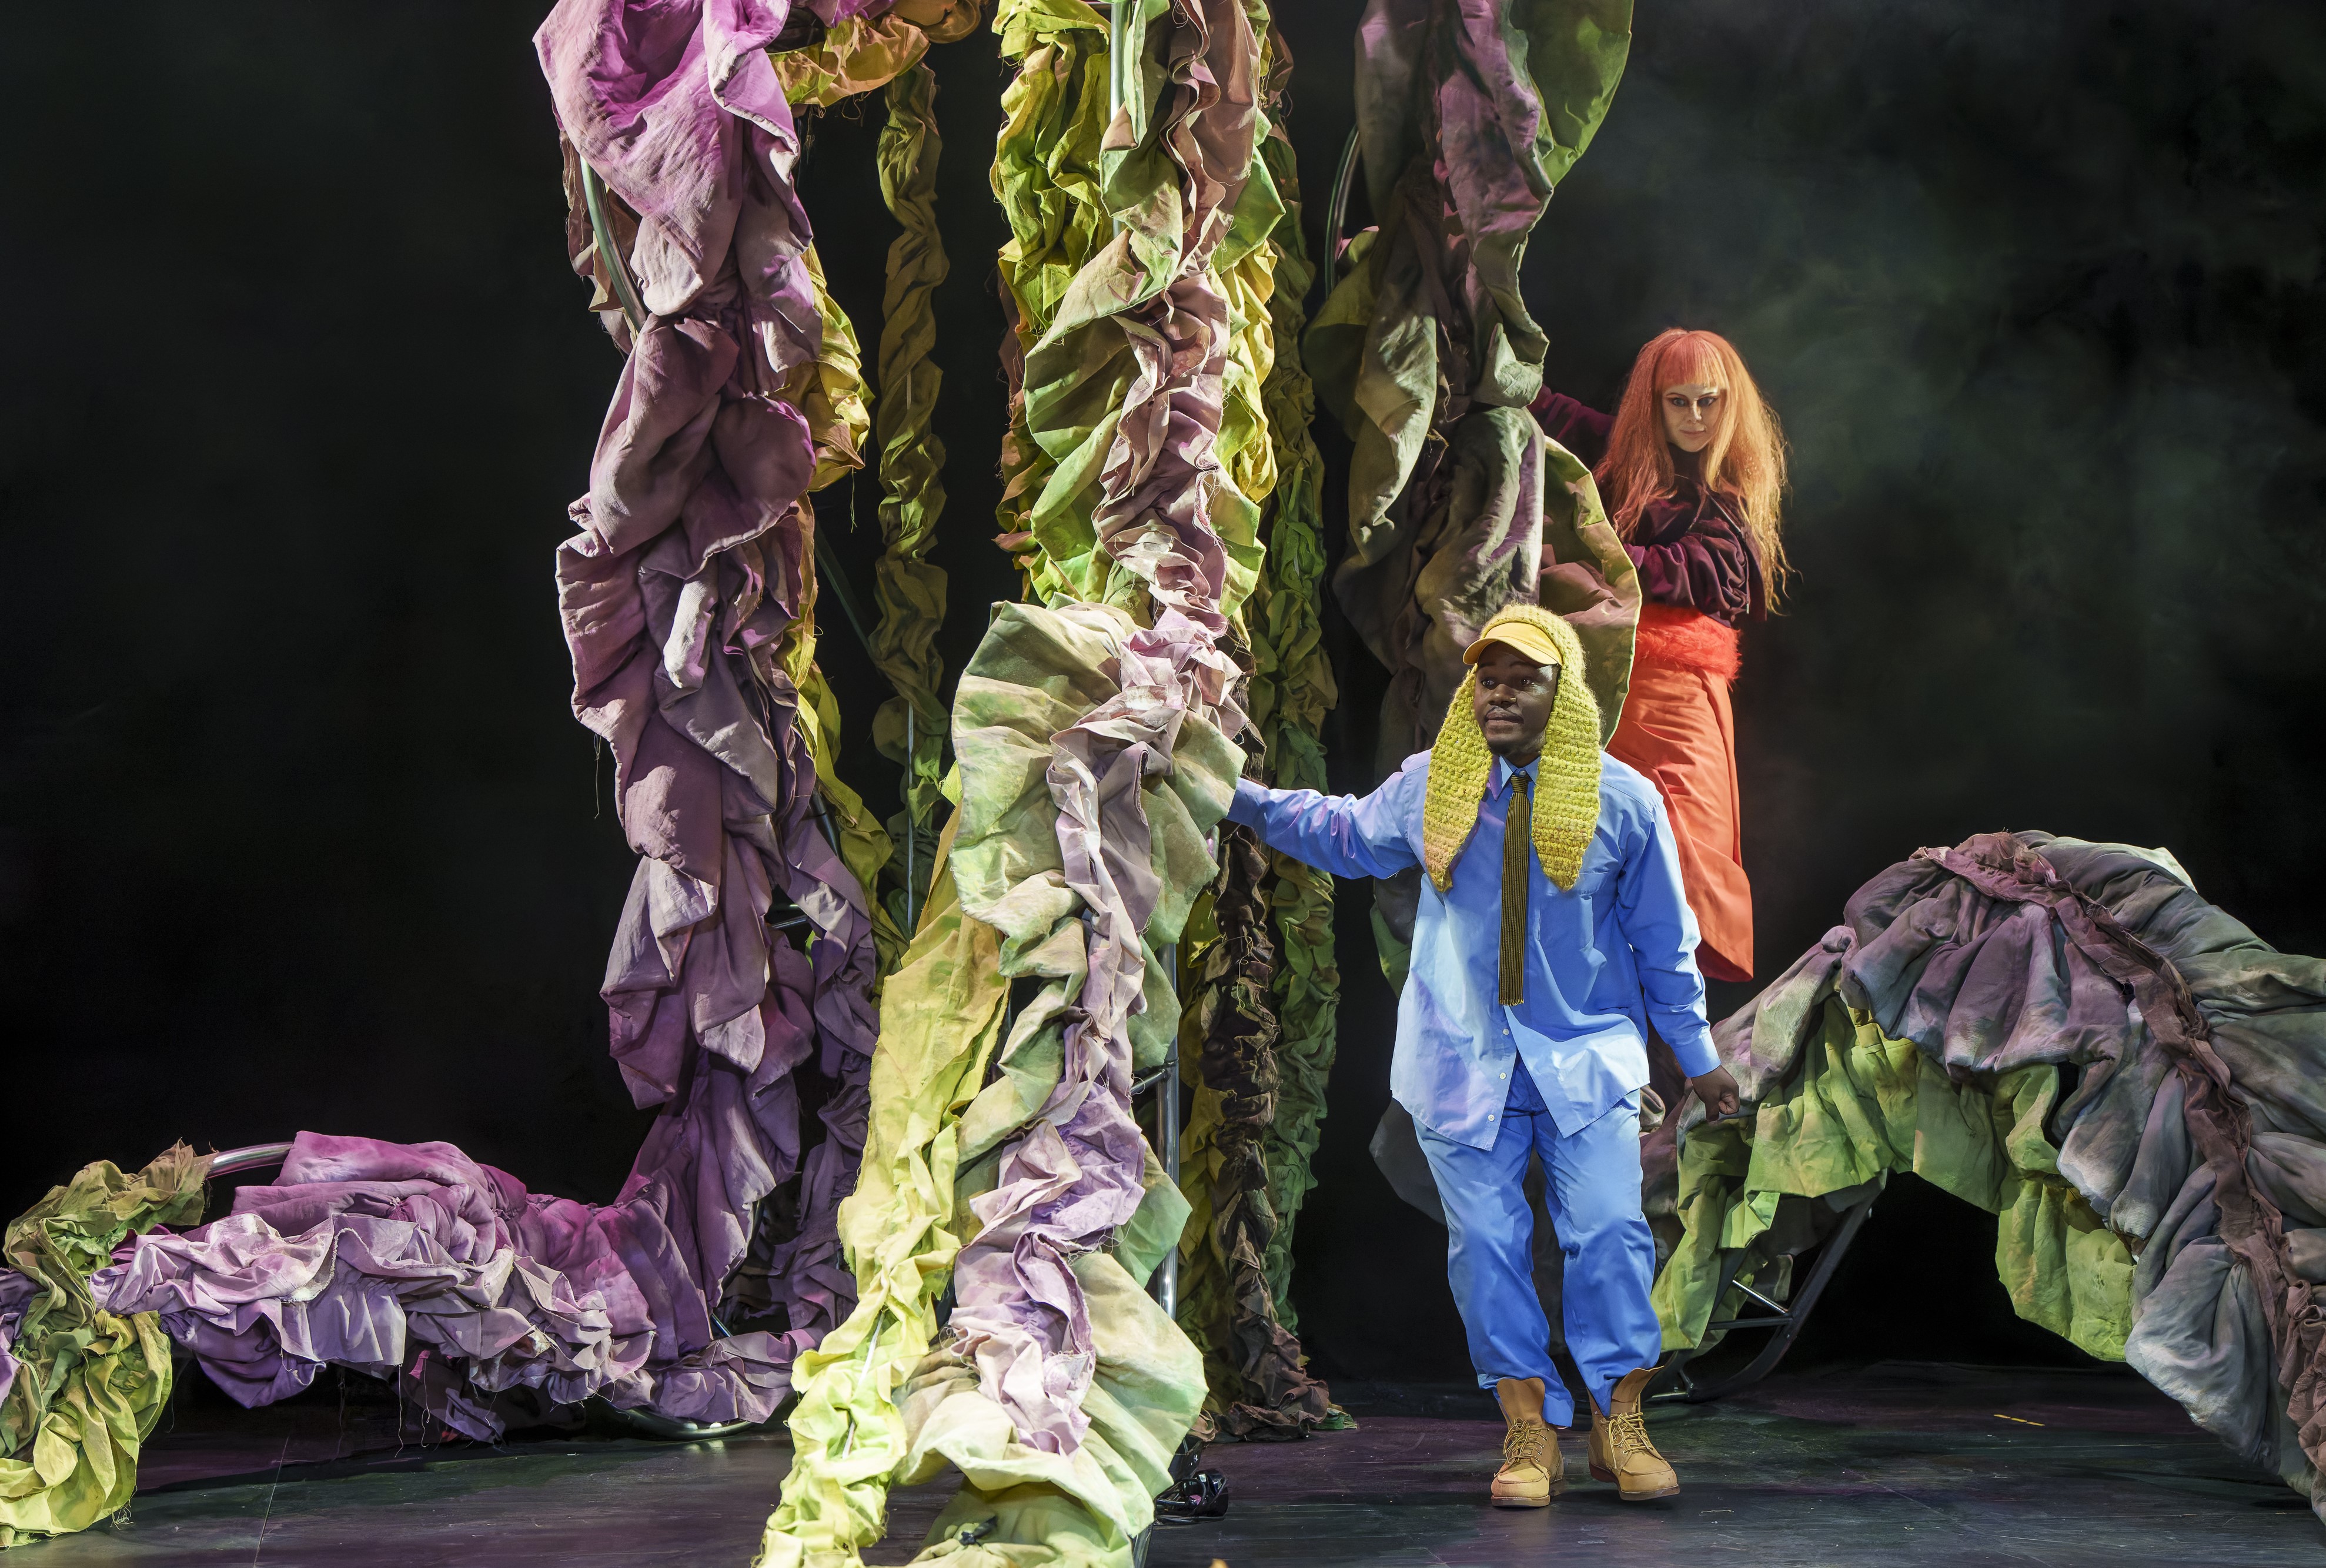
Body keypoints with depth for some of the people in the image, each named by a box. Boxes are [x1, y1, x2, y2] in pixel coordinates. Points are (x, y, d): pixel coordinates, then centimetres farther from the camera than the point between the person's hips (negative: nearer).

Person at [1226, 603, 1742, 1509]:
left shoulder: (1622, 800, -2)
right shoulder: (1428, 789, 2)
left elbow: (1663, 939, 7)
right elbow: (1346, 834, 20)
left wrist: (1696, 1055, 11)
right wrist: (1241, 799, 12)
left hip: (1586, 1054, -1)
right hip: (1463, 1058, 2)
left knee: (1609, 1233, -10)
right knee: (1485, 1244, 0)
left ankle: (1618, 1425, 7)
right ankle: (1529, 1434, 12)